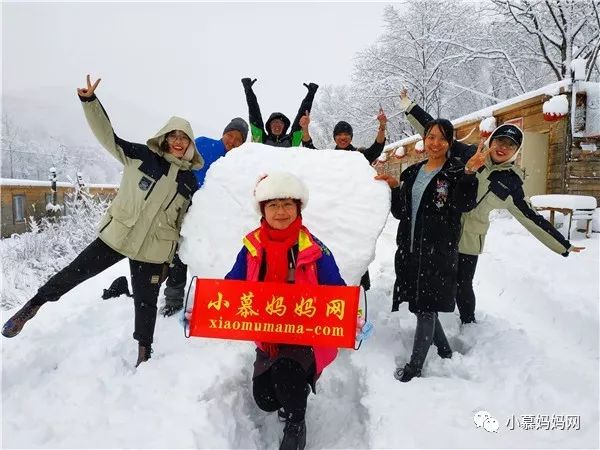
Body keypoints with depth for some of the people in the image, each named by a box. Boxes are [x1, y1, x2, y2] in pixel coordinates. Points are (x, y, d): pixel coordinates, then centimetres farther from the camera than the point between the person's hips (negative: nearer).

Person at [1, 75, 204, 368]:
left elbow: (188, 220, 12)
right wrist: (90, 101, -20)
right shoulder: (140, 155, 0)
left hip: (153, 249, 1)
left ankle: (144, 355, 22)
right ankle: (31, 308, 29)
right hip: (117, 235, 0)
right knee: (74, 273, 5)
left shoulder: (189, 180, 5)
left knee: (146, 302, 6)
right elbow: (107, 135, -6)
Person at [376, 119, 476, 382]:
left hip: (438, 251, -6)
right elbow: (400, 213, 15)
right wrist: (394, 188, 2)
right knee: (421, 306, 15)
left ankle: (414, 367, 12)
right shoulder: (412, 173, 14)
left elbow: (464, 204, -23)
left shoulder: (455, 172, -4)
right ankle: (445, 353, 35)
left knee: (426, 308, -2)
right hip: (409, 248, 6)